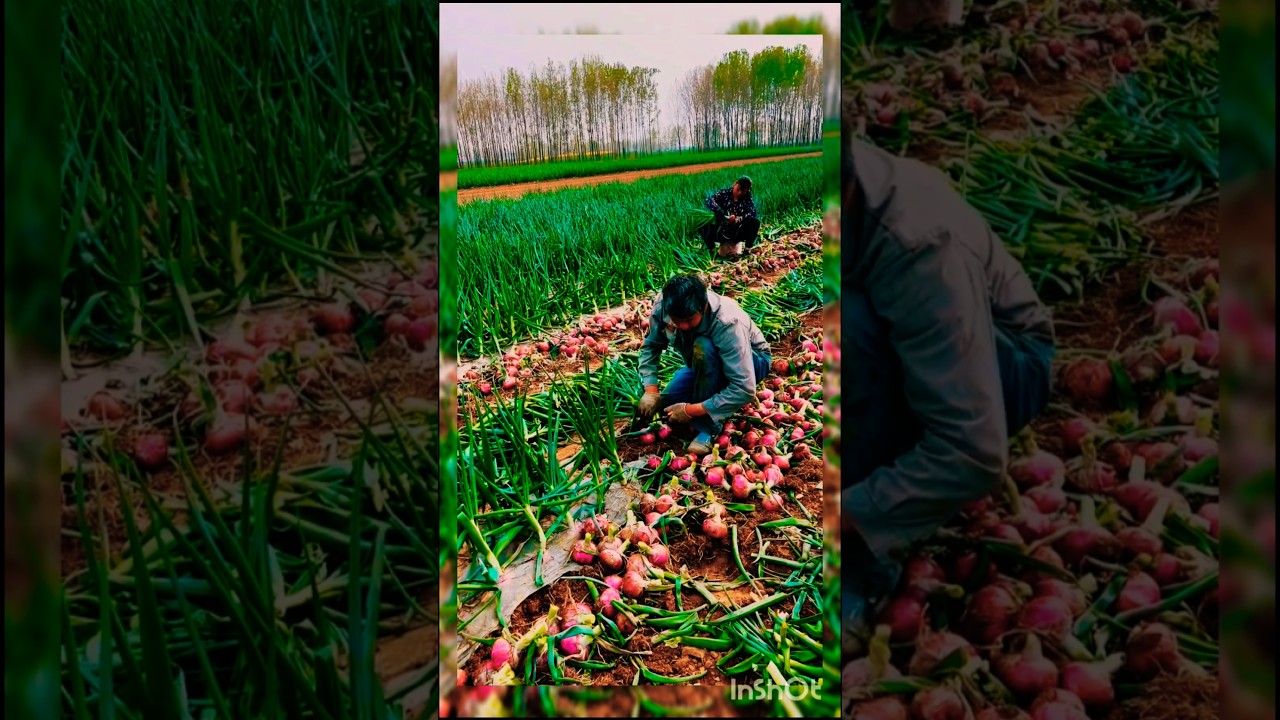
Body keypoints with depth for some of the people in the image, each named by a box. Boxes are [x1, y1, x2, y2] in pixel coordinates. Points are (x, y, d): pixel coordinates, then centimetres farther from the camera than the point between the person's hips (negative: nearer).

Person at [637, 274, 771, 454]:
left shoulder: (727, 324, -39)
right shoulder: (664, 305, -26)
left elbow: (744, 390, -39)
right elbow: (651, 346, -6)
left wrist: (691, 411, -36)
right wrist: (650, 390, -20)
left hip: (752, 362, -6)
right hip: (706, 364, 6)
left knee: (703, 347, -36)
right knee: (667, 406, -12)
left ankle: (709, 427, -23)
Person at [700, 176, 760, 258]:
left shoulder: (748, 199, 0)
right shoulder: (725, 193, -3)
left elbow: (752, 213, -16)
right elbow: (709, 200, -17)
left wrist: (738, 219, -36)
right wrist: (719, 211, -37)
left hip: (737, 233, 1)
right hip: (721, 231, -1)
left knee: (755, 221, -25)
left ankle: (747, 248, -9)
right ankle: (711, 249, -5)